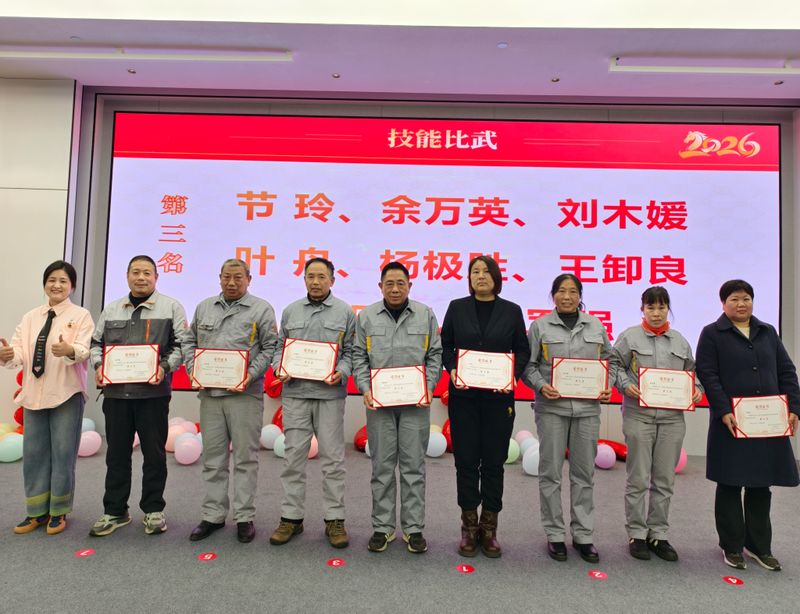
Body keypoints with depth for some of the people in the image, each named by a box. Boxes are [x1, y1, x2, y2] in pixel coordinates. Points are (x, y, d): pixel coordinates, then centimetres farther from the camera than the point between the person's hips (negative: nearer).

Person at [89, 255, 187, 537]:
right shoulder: (111, 309, 15)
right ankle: (115, 511, 24)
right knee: (117, 453, 11)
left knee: (154, 453, 5)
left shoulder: (171, 307, 2)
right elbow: (96, 342, 19)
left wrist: (165, 367, -16)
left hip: (153, 392, -3)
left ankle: (153, 509, 19)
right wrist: (98, 365, 1)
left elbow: (181, 344, -2)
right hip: (116, 391, 4)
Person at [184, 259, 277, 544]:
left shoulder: (261, 309, 1)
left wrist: (251, 375, -12)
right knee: (213, 457, 11)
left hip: (245, 394, -4)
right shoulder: (204, 307, 15)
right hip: (209, 393, 4)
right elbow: (190, 342, 18)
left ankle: (244, 517, 13)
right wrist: (193, 370, 2)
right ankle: (213, 515, 23)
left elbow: (270, 347, -2)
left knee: (245, 457, 2)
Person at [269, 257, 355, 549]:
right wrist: (279, 367, -4)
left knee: (332, 457, 4)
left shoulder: (345, 312, 4)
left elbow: (351, 351, 2)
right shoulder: (290, 311, 12)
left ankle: (334, 519, 16)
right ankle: (291, 517, 19)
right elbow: (279, 347, 15)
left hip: (330, 394, -2)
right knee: (294, 455, 7)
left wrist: (341, 372, -14)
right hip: (295, 393, 2)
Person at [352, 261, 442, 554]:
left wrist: (429, 387, -6)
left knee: (414, 464, 5)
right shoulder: (366, 316, 6)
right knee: (382, 466, 7)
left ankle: (413, 528, 17)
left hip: (415, 402, 0)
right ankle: (382, 527, 20)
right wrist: (365, 389, -7)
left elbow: (435, 355, 6)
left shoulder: (426, 315, 6)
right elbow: (359, 357, 5)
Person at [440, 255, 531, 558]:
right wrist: (452, 370, -11)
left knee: (493, 461, 7)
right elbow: (445, 345, 6)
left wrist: (513, 375, -11)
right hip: (463, 396, 0)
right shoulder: (457, 307, 5)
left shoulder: (512, 311, 4)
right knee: (466, 460, 6)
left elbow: (523, 351, 6)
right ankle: (469, 527, 21)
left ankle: (489, 528, 21)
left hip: (498, 397, 0)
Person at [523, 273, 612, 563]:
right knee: (551, 472, 4)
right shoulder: (540, 326, 1)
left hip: (587, 407, 2)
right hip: (552, 407, -2)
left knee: (584, 472, 9)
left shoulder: (596, 325, 9)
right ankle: (555, 535, 17)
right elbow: (528, 365, 1)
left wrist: (608, 386, -1)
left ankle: (583, 535, 22)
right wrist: (541, 386, -14)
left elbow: (608, 360, 15)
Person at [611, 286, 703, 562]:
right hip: (639, 416, -4)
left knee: (664, 480, 10)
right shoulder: (630, 336, 1)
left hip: (672, 417, 4)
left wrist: (697, 389, 2)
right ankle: (636, 534, 15)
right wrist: (625, 385, -15)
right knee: (638, 479, 3)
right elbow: (614, 365, 1)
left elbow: (692, 371, 21)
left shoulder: (680, 341, 13)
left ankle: (658, 534, 23)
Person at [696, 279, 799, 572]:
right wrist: (724, 412, -16)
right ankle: (732, 546, 18)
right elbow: (708, 375, -8)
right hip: (731, 421, -4)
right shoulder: (712, 334, -1)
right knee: (730, 485, 5)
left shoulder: (768, 332, 14)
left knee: (761, 485, 11)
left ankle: (759, 546, 24)